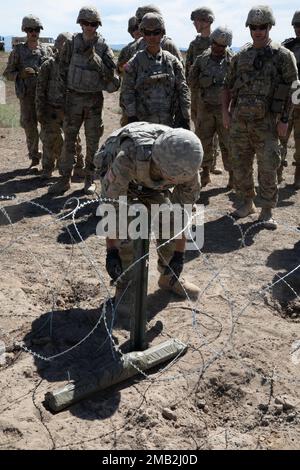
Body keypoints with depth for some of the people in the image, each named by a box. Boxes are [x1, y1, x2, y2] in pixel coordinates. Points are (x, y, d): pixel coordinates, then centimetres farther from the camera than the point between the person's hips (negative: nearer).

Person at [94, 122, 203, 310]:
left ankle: (169, 278, 13)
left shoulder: (186, 166, -33)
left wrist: (179, 254, -19)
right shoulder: (128, 158, -47)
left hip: (151, 181, 4)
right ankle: (125, 285, -3)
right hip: (117, 177, -3)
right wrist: (111, 251, -37)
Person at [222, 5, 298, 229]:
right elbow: (228, 86, 17)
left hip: (266, 122, -4)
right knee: (240, 166, 10)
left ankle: (267, 211, 9)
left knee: (268, 169, -2)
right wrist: (226, 111, 7)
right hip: (239, 121, 4)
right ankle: (248, 202, 28)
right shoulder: (241, 56, 9)